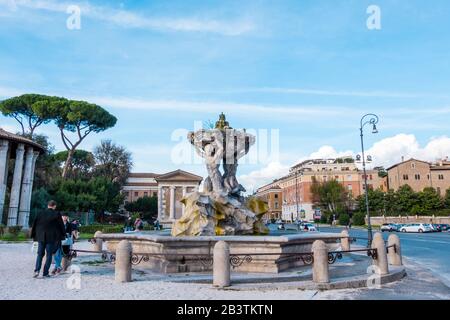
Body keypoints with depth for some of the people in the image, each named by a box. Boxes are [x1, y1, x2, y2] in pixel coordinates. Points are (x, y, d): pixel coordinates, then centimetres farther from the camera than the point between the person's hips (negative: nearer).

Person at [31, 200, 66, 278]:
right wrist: (63, 235, 12)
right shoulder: (57, 214, -5)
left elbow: (34, 225, 9)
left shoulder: (41, 214, 5)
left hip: (41, 237, 3)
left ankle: (37, 270, -3)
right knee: (49, 255, 5)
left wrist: (33, 236, 18)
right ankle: (45, 273, 3)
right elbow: (61, 226, -1)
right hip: (51, 238, -3)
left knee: (40, 254, 14)